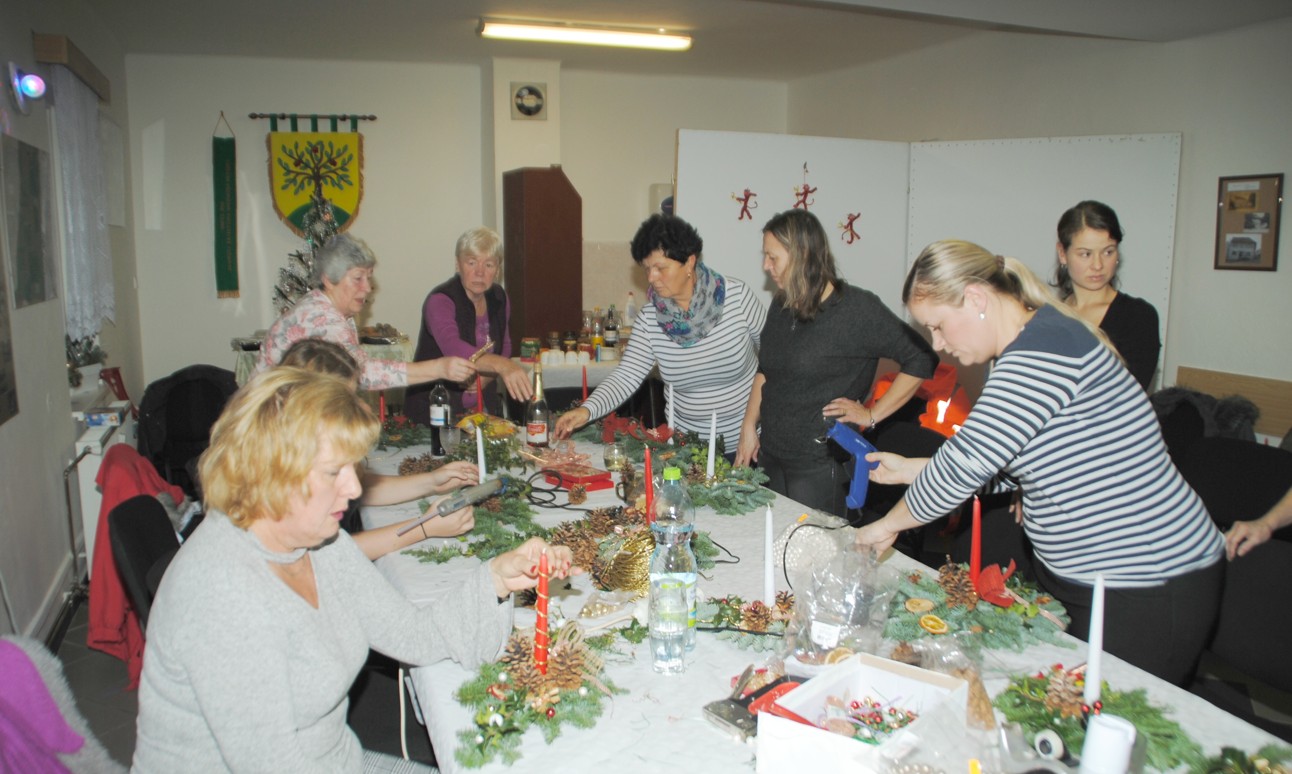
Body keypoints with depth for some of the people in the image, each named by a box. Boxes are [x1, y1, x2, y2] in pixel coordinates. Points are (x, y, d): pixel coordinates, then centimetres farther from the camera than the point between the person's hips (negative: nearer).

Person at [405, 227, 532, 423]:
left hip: (482, 406, 5)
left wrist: (487, 376, -4)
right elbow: (454, 348, -36)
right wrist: (502, 365, -51)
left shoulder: (499, 299, 2)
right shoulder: (439, 301, -18)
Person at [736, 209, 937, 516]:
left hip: (820, 467, -6)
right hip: (770, 456, 6)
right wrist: (749, 427, 10)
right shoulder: (781, 305, 7)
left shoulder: (856, 308, -14)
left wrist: (872, 415, -12)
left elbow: (921, 359, -14)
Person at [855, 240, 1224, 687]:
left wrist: (886, 525, -13)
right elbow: (999, 468, 15)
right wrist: (907, 470, 11)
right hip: (1078, 579, 9)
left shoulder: (1045, 346, -23)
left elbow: (965, 463, -27)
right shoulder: (1019, 357, 8)